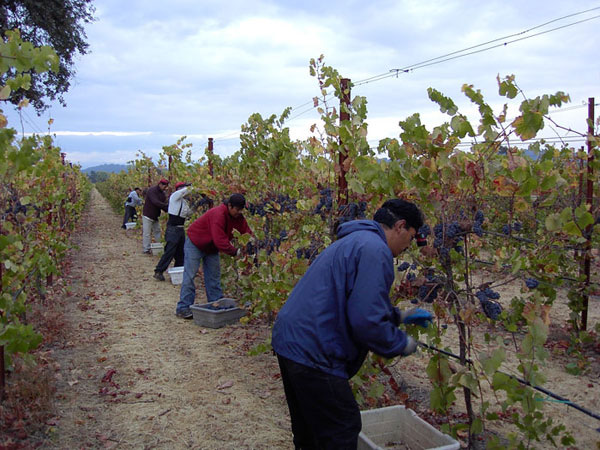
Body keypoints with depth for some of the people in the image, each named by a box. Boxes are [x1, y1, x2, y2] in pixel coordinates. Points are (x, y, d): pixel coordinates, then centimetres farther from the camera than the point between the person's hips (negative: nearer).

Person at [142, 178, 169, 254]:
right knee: (147, 233, -4)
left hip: (155, 216, 8)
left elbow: (163, 204, 4)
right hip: (148, 216, -8)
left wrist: (167, 210, -17)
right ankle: (146, 249, 3)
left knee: (157, 231, 11)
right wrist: (167, 206, -37)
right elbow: (156, 202, -31)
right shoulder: (152, 191, -18)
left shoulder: (162, 193, 7)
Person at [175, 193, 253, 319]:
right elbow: (220, 240, -39)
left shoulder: (237, 217, -9)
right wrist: (235, 252, -38)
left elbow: (247, 231, -7)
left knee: (214, 276, 9)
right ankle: (183, 308, -3)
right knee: (189, 275, -7)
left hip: (211, 247, 8)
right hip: (195, 244, -8)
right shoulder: (218, 214, -35)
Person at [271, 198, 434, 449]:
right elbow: (366, 321, -22)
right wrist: (402, 344, -5)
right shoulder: (375, 250, -16)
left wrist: (399, 316, 26)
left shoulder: (353, 241, 17)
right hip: (312, 352, -10)